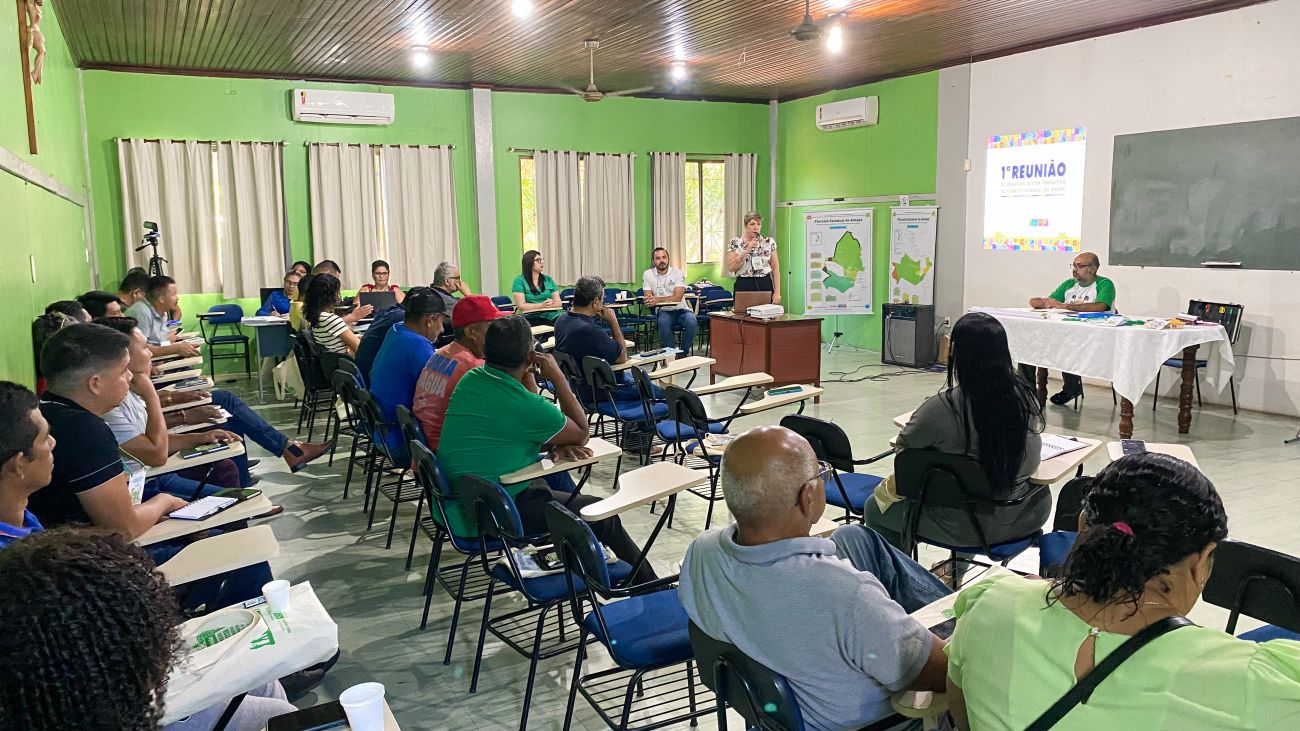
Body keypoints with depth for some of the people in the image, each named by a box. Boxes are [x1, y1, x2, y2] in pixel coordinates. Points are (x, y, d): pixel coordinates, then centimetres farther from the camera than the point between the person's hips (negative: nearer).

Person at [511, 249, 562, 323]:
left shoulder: (548, 280, 17)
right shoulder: (519, 281, 3)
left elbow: (558, 302, 12)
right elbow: (521, 306, -6)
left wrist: (551, 304, -11)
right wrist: (542, 305, -16)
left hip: (552, 316, 4)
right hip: (532, 319, -4)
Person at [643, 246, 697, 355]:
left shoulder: (677, 273, -4)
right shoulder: (648, 274, 2)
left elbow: (677, 297, -15)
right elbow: (648, 298, -4)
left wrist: (658, 299, -31)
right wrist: (652, 302, -30)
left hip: (681, 309, 0)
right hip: (663, 311, 0)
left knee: (691, 321, -31)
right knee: (663, 322, -35)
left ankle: (683, 353, -13)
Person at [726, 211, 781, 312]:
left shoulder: (769, 242, 6)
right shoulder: (735, 243, 2)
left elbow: (775, 269, 6)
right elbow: (730, 268, -9)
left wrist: (777, 292, -3)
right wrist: (747, 250, -14)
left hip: (765, 285, 1)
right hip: (744, 286, -1)